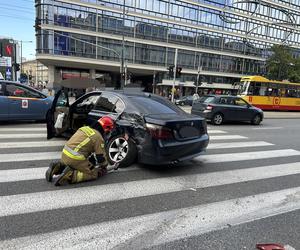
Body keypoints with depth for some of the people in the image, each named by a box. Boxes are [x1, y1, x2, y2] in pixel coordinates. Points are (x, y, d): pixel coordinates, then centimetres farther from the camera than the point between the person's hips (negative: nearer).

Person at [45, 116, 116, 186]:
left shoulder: (85, 128, 16)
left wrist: (92, 160, 32)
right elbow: (101, 157, -4)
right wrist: (105, 167, 17)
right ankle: (70, 175, -16)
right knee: (94, 173, 0)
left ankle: (58, 167, 13)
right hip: (75, 159, -8)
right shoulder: (98, 137, -8)